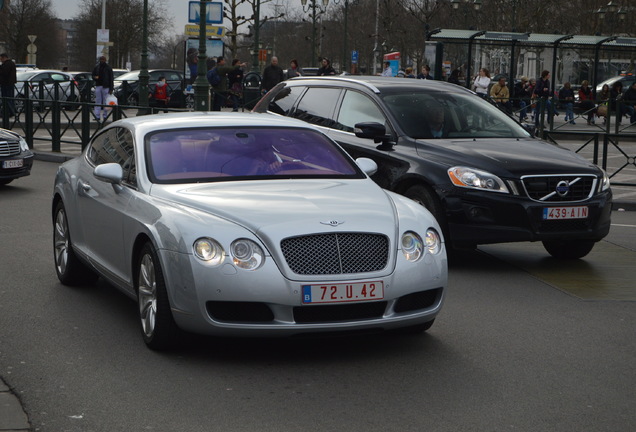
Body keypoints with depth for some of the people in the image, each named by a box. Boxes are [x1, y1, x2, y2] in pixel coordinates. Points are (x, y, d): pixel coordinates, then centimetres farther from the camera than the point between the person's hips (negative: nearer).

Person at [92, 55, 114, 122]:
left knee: (105, 102, -1)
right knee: (98, 102, -1)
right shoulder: (97, 67, 12)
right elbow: (93, 76, 20)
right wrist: (95, 77, -7)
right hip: (98, 86, 3)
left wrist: (111, 89, -7)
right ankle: (97, 116, -2)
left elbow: (111, 79, 0)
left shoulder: (108, 68, 2)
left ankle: (105, 116, 5)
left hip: (105, 87, -3)